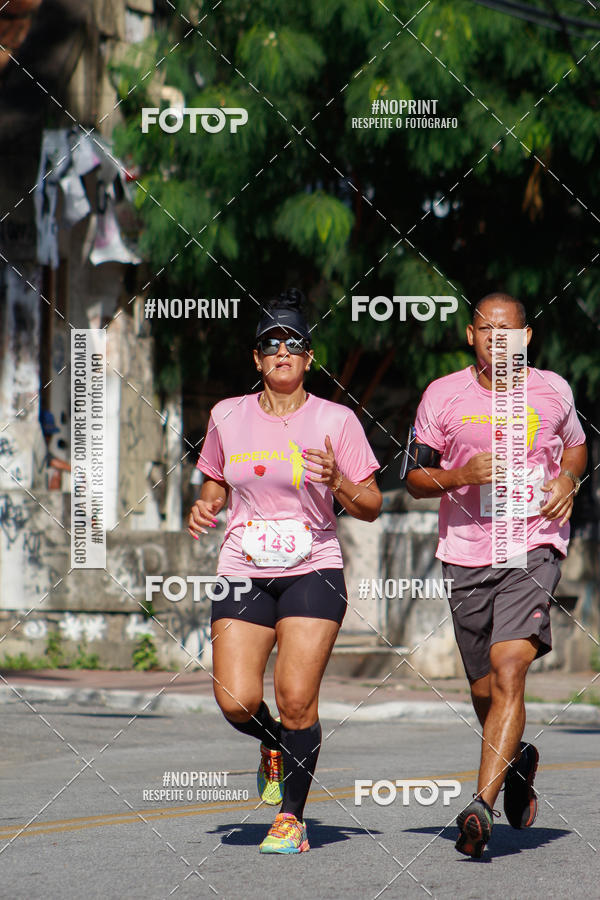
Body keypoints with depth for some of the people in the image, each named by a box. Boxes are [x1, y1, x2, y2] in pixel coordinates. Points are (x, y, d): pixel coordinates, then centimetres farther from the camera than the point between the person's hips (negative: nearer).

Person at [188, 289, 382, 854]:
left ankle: (292, 818, 3)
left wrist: (337, 483, -17)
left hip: (312, 572, -2)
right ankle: (273, 745, 25)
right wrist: (204, 510, 0)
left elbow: (370, 507, 3)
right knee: (236, 701, -10)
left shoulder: (336, 421, 0)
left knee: (296, 699, -12)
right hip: (242, 574, 2)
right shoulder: (227, 417, 8)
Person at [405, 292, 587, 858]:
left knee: (508, 672, -19)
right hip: (465, 556, 2)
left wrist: (568, 480, 2)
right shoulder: (442, 396, 1)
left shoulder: (551, 390, 4)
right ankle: (517, 761, 43)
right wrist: (461, 476, -14)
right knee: (484, 689, 10)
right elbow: (414, 478, 6)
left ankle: (480, 806, -25)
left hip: (534, 549, -2)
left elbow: (575, 445, 23)